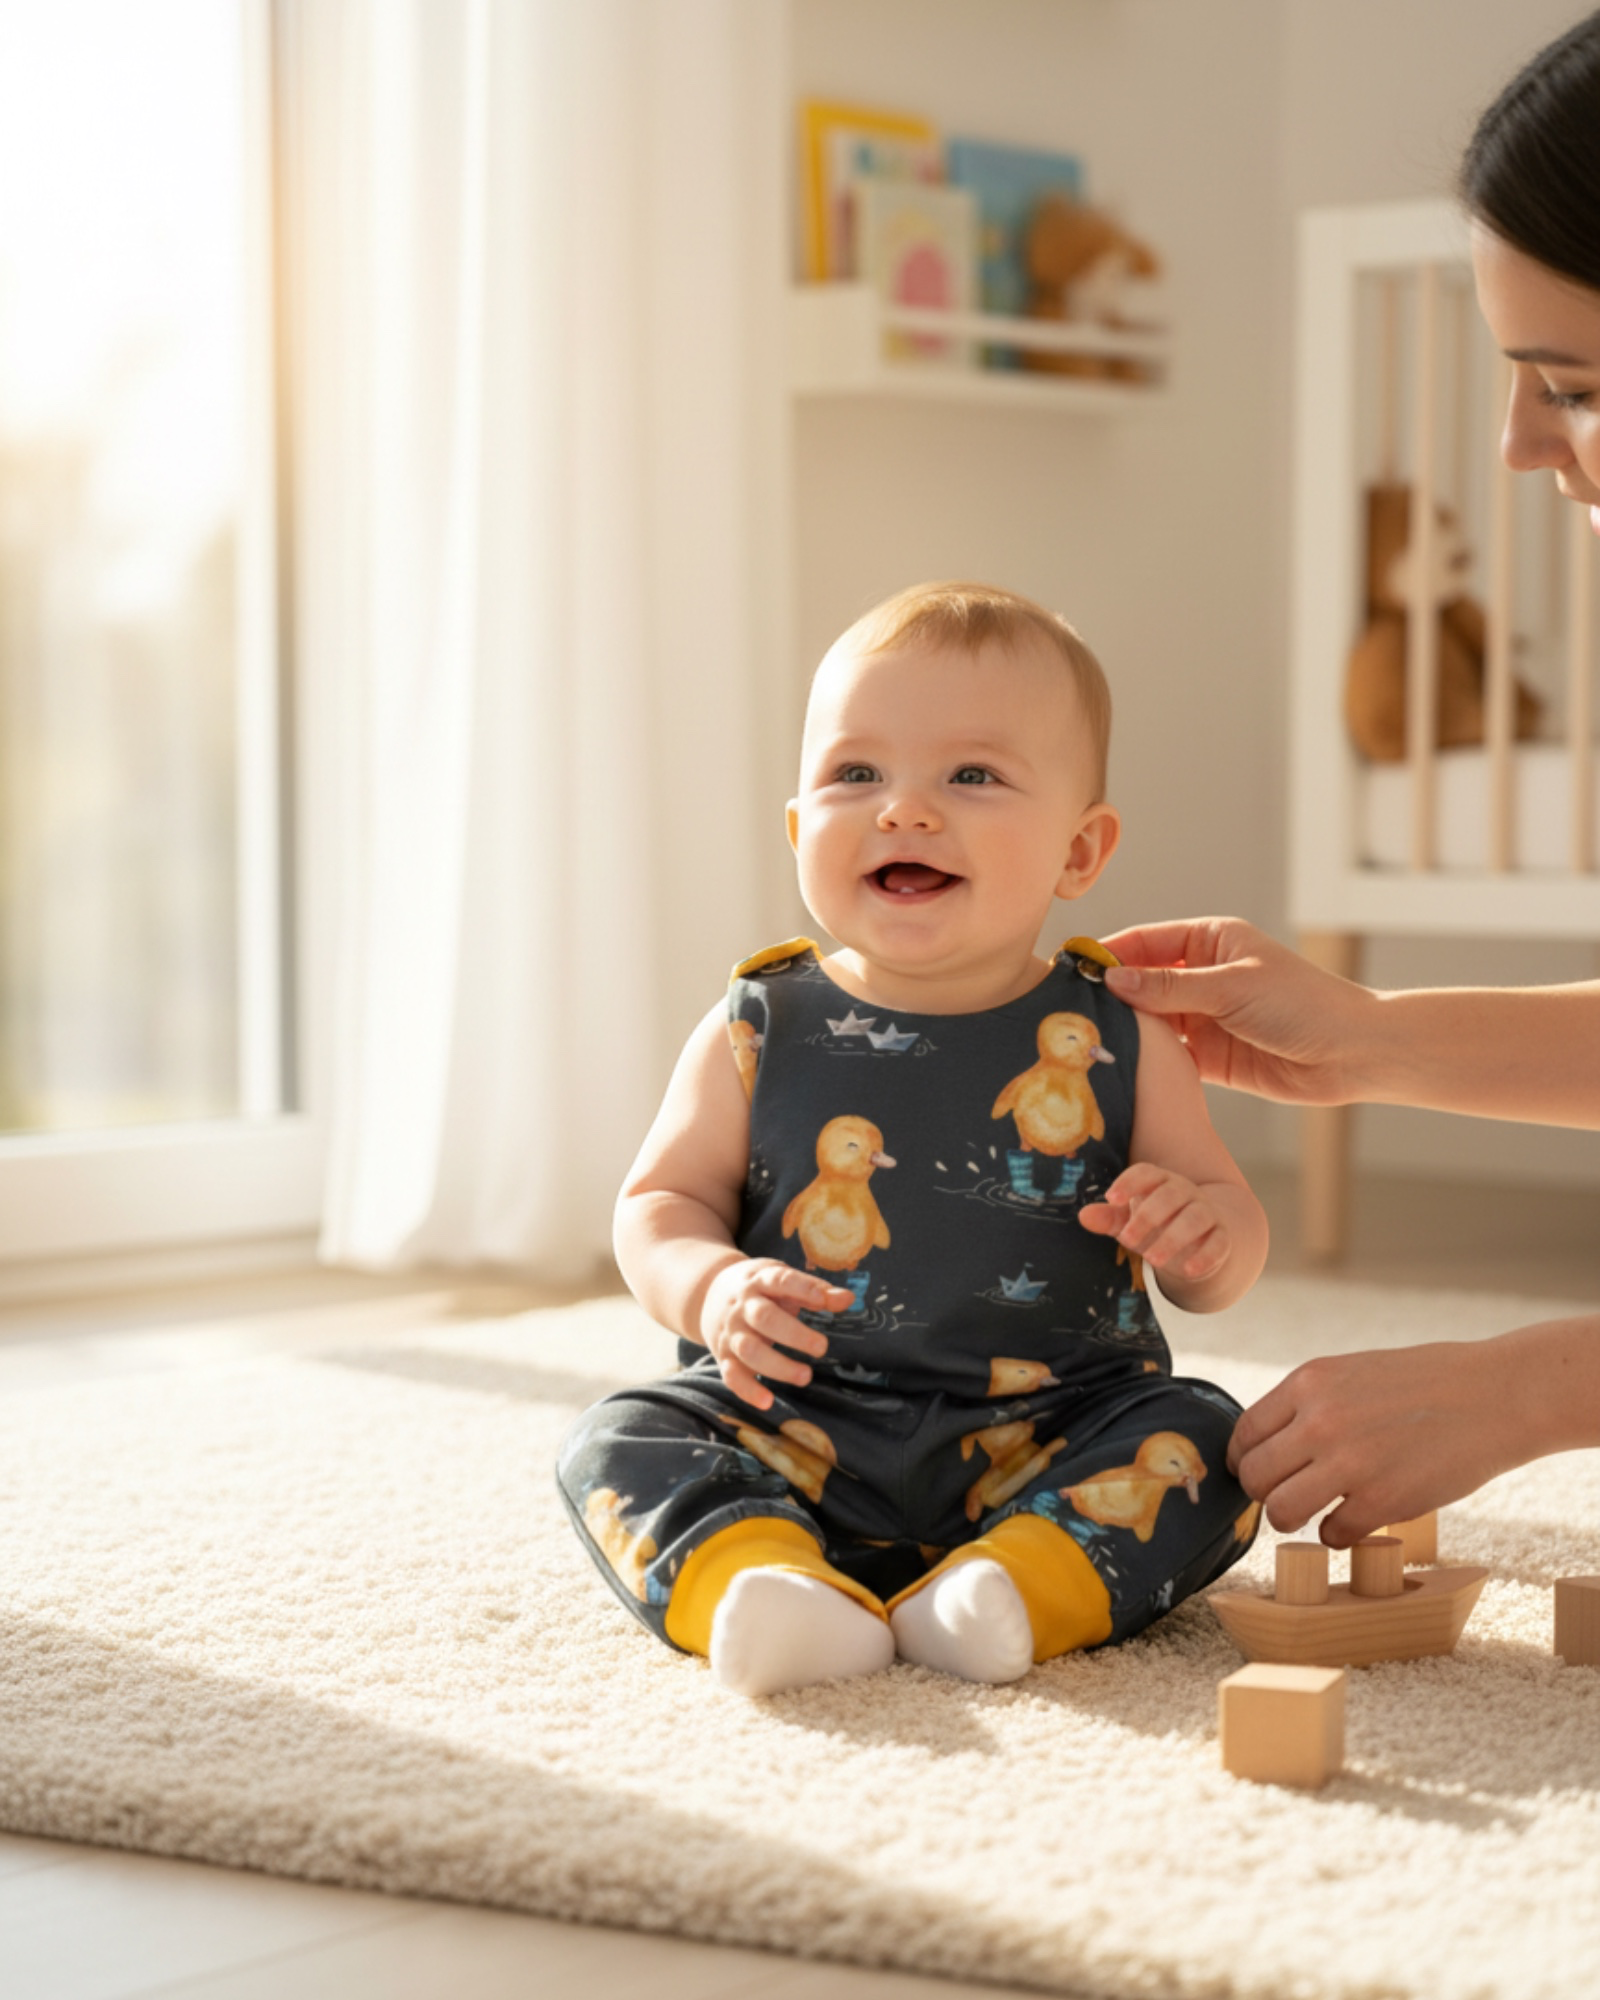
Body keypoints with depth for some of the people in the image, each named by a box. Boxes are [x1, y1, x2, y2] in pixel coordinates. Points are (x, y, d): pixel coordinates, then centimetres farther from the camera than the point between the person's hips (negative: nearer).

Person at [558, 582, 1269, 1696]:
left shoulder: (1114, 1046, 3)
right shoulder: (757, 1035, 4)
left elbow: (1225, 1254, 8)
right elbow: (661, 1203, 8)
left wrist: (1204, 1232, -18)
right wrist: (713, 1289, -15)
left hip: (1041, 1438, 0)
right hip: (796, 1430, 1)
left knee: (1206, 1441, -23)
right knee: (619, 1446, -21)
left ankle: (1022, 1580, -37)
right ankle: (763, 1584, -43)